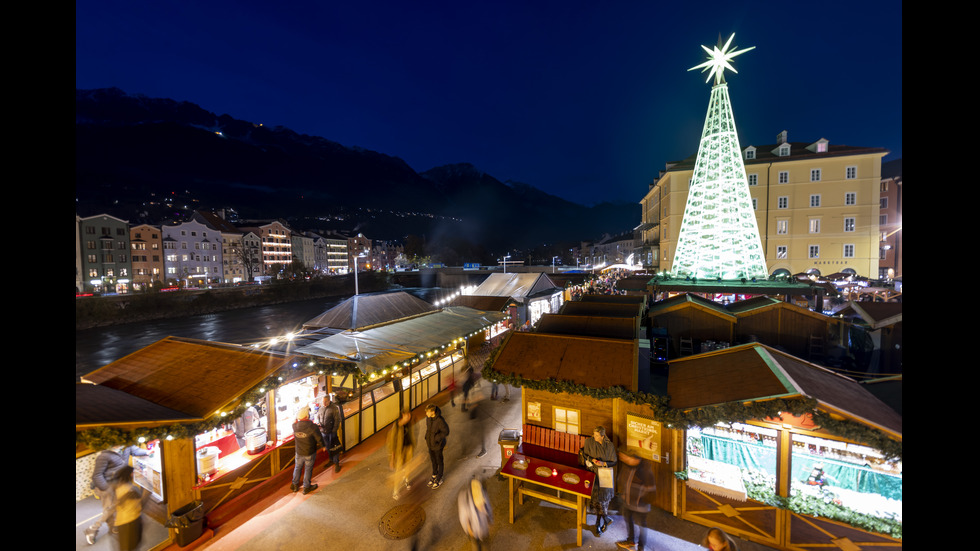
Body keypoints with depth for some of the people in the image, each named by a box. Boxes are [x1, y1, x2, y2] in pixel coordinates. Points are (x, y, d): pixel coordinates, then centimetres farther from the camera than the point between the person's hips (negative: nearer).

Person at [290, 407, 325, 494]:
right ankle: (306, 487, 30)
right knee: (308, 469, 15)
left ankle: (295, 485, 42)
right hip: (310, 453, -3)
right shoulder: (313, 427, -28)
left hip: (299, 452, 4)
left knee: (297, 468, 26)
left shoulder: (294, 426, -20)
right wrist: (322, 446, 2)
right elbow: (319, 439, -16)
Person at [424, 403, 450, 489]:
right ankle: (434, 475, 48)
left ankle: (439, 479, 38)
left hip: (438, 445, -6)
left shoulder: (440, 421, -33)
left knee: (439, 462, 17)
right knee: (433, 460, 25)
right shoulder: (428, 417, -12)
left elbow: (446, 432, -23)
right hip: (430, 443, 6)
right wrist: (427, 438, 11)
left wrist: (436, 438, -26)